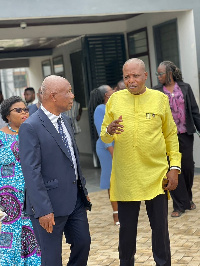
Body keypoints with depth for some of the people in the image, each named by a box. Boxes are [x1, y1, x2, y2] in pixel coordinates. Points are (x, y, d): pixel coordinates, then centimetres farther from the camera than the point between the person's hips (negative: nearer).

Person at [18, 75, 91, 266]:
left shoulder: (65, 121, 11)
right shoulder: (30, 127, -15)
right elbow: (31, 173, -19)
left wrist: (83, 189, 19)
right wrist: (43, 210, -22)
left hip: (75, 199, 8)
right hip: (52, 204, -7)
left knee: (83, 243, 14)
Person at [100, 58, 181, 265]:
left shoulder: (160, 99, 3)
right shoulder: (115, 99, 5)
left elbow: (171, 136, 6)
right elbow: (104, 137, 9)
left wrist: (175, 167, 0)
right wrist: (109, 131, -14)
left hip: (156, 176, -1)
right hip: (125, 177, 1)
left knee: (160, 227, 7)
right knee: (127, 227, 10)